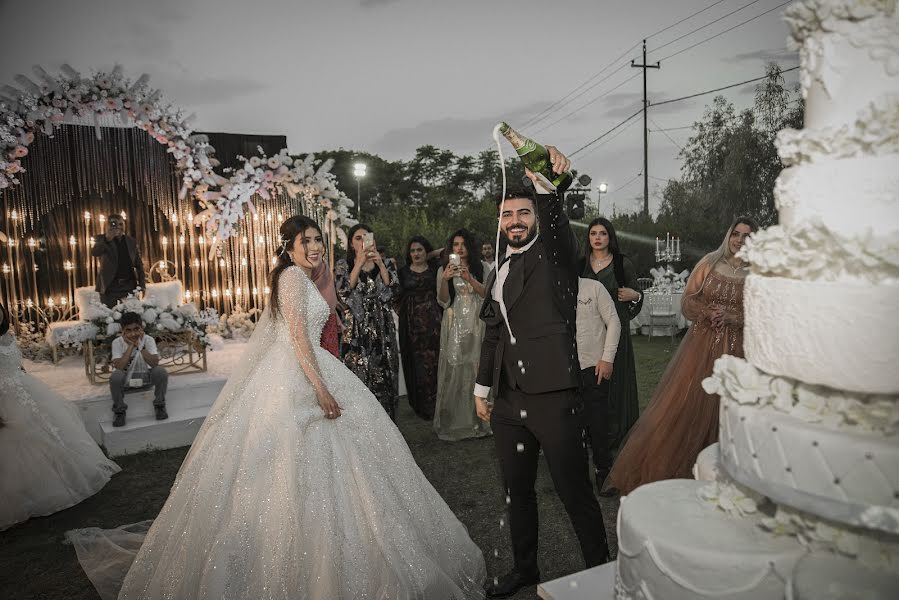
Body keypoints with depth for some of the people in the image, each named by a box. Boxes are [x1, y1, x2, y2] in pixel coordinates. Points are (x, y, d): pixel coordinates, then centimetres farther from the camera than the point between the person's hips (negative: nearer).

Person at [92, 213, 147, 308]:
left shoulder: (131, 241, 11)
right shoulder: (102, 239, 3)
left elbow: (139, 264, 12)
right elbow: (94, 253, -17)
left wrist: (142, 284, 5)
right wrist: (107, 239, -32)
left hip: (129, 286, 2)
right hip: (110, 287, -2)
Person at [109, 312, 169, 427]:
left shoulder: (148, 339, -14)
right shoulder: (117, 342, -15)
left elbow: (154, 363, -26)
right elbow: (119, 367, -27)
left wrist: (141, 346, -32)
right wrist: (131, 346, -29)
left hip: (145, 376, 0)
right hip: (126, 378, 0)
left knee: (161, 371, -29)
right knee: (115, 376, -33)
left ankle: (159, 405, -5)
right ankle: (119, 410, -8)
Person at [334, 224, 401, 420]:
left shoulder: (386, 263, 9)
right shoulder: (343, 266, 4)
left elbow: (393, 291, -4)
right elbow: (344, 294, -12)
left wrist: (380, 264, -13)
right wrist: (359, 263, -15)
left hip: (383, 329, 2)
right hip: (356, 329, -1)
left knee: (384, 377, 3)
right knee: (359, 378, -2)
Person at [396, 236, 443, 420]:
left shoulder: (435, 270, 8)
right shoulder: (403, 272, 9)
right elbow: (397, 296, 7)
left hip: (433, 322, 0)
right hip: (412, 323, 1)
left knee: (433, 361, -2)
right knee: (415, 363, 3)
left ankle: (434, 404, 11)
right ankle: (420, 404, 15)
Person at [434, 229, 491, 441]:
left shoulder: (481, 268, 6)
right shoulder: (443, 269, 6)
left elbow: (487, 294, -3)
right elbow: (443, 302, 1)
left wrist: (469, 279, -16)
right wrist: (445, 280, -16)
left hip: (476, 326, 0)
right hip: (454, 326, 0)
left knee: (477, 370, 0)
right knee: (453, 372, -1)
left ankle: (478, 421, 12)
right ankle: (453, 424, 9)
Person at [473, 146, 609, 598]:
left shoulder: (554, 254, -2)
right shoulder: (497, 272, 14)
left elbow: (556, 221, -26)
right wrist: (482, 388, 19)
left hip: (554, 399, -6)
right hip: (509, 401, 7)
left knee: (574, 490, 4)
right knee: (517, 489, 18)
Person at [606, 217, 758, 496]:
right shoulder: (709, 262, 4)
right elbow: (688, 301, 3)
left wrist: (732, 317, -13)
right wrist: (709, 312, -14)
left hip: (734, 350, 0)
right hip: (700, 344, 0)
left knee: (718, 408, 6)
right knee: (681, 403, 0)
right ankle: (660, 468, 11)